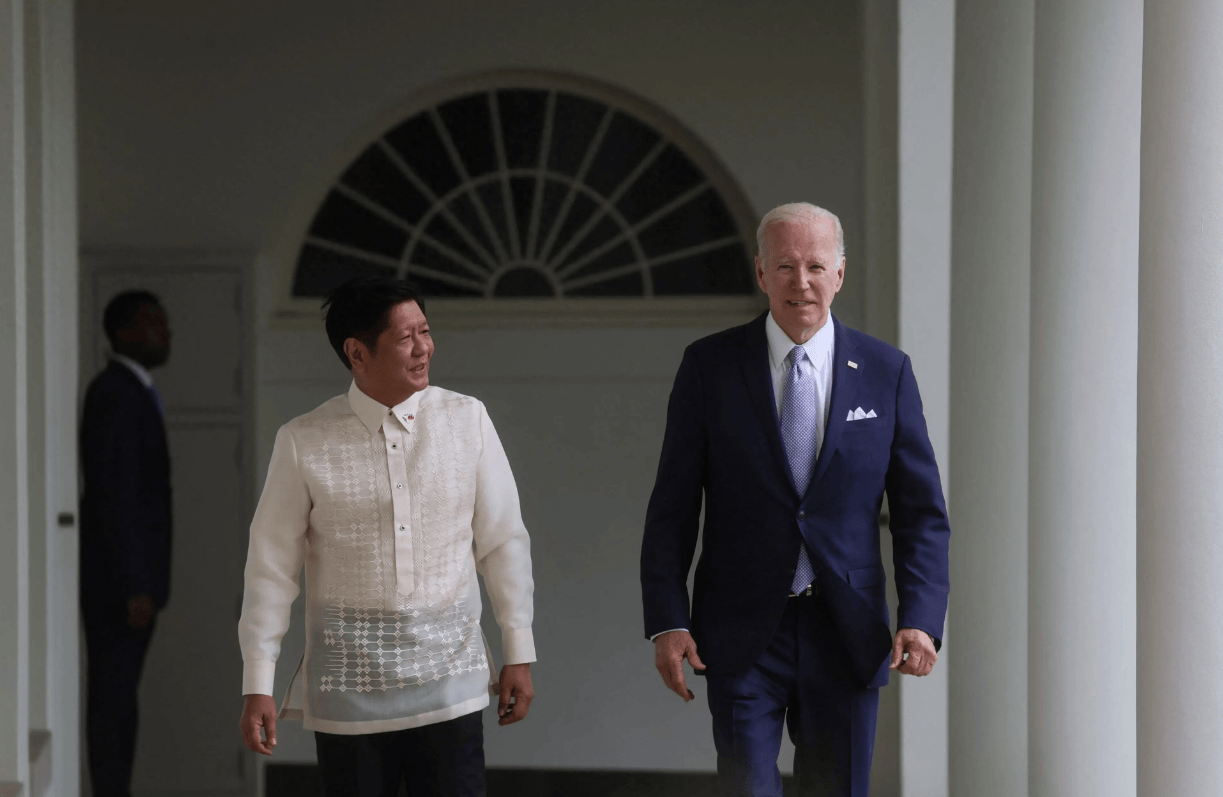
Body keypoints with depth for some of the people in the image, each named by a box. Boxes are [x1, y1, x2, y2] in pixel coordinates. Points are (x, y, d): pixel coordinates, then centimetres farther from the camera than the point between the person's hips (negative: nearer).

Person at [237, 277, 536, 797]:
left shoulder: (466, 420, 0)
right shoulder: (304, 443, -4)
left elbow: (502, 540, 6)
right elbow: (272, 568, 0)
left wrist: (519, 654, 6)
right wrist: (257, 685, -1)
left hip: (448, 674, 1)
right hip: (348, 683, -1)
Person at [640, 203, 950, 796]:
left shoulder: (886, 372, 3)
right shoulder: (709, 366, 1)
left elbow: (922, 511, 3)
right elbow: (672, 507, 1)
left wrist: (920, 620, -10)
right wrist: (667, 622, -8)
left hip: (846, 636, 1)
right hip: (742, 635, -1)